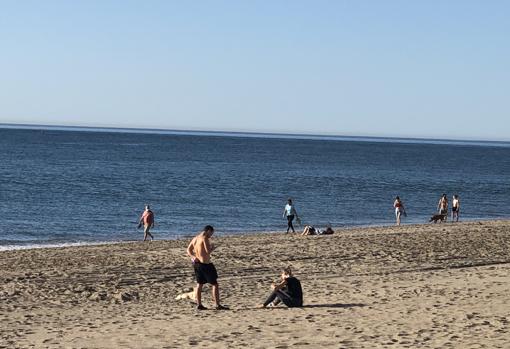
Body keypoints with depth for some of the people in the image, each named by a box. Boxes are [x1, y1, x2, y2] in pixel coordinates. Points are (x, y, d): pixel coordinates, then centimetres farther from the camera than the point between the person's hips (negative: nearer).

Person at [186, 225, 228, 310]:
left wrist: (193, 257, 1)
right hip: (205, 264, -8)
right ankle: (218, 305, -3)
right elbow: (208, 251, -23)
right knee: (215, 284, -1)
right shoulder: (205, 238, -14)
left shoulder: (195, 238, 12)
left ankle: (199, 304, 15)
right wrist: (212, 248, -2)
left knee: (199, 284, 15)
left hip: (197, 264, 8)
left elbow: (188, 250, 15)